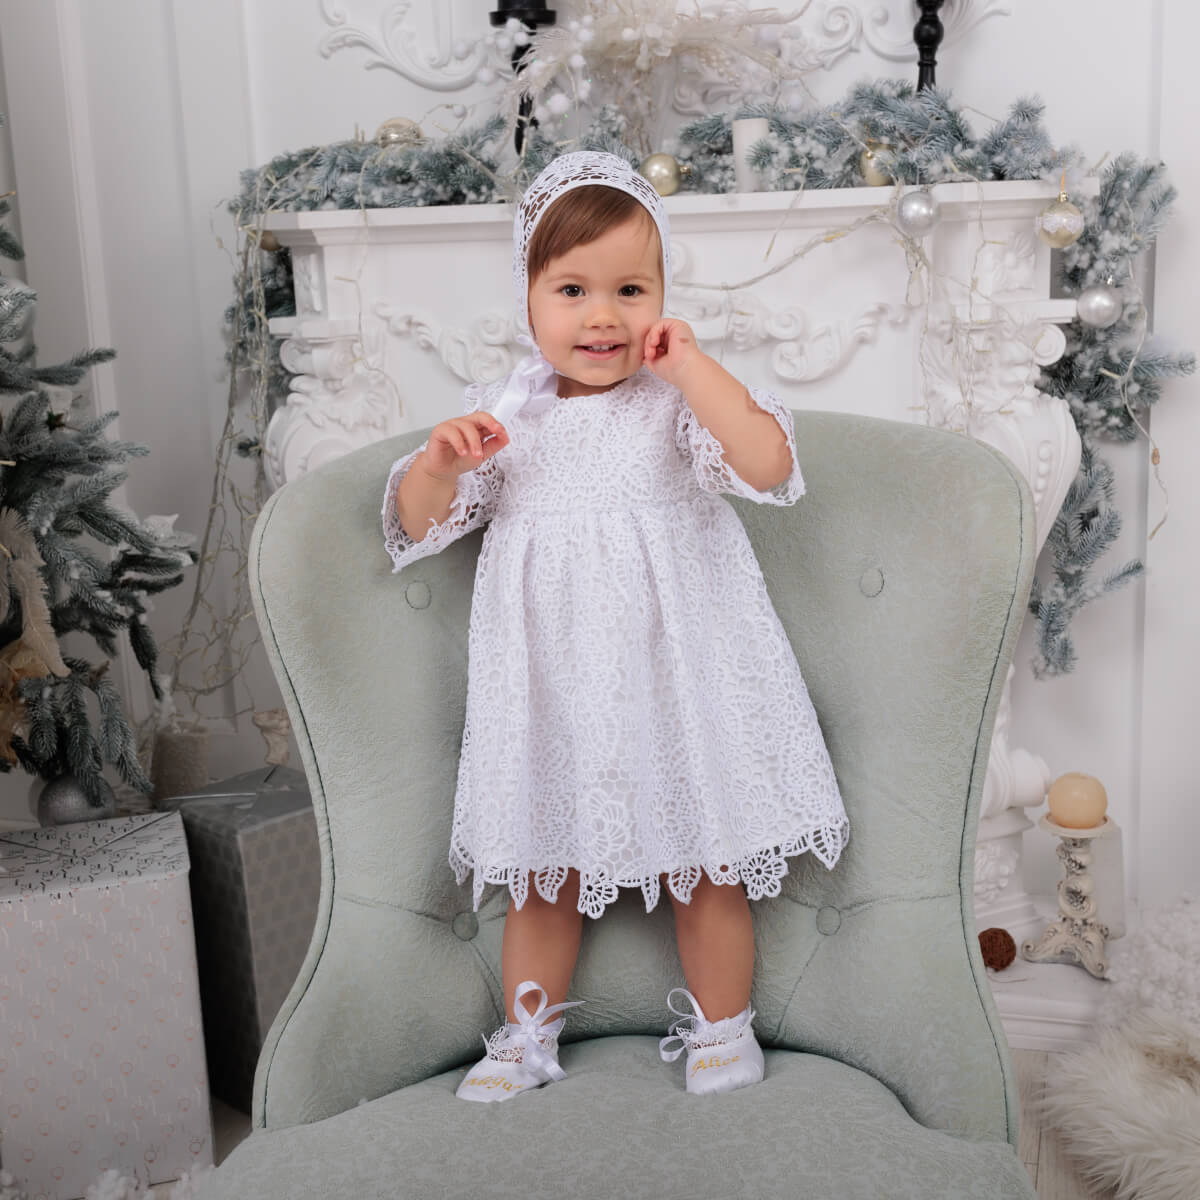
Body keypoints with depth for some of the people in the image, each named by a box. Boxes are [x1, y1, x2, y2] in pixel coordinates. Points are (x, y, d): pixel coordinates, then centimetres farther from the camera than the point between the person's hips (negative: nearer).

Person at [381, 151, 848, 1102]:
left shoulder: (678, 401, -8)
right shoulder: (504, 413, 2)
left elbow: (767, 464, -25)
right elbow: (418, 526, 8)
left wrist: (690, 363, -24)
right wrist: (437, 464, -13)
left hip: (673, 676, -3)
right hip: (552, 689, 3)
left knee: (703, 867, 10)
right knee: (542, 869, 15)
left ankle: (723, 1030, 31)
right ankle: (528, 1036, 34)